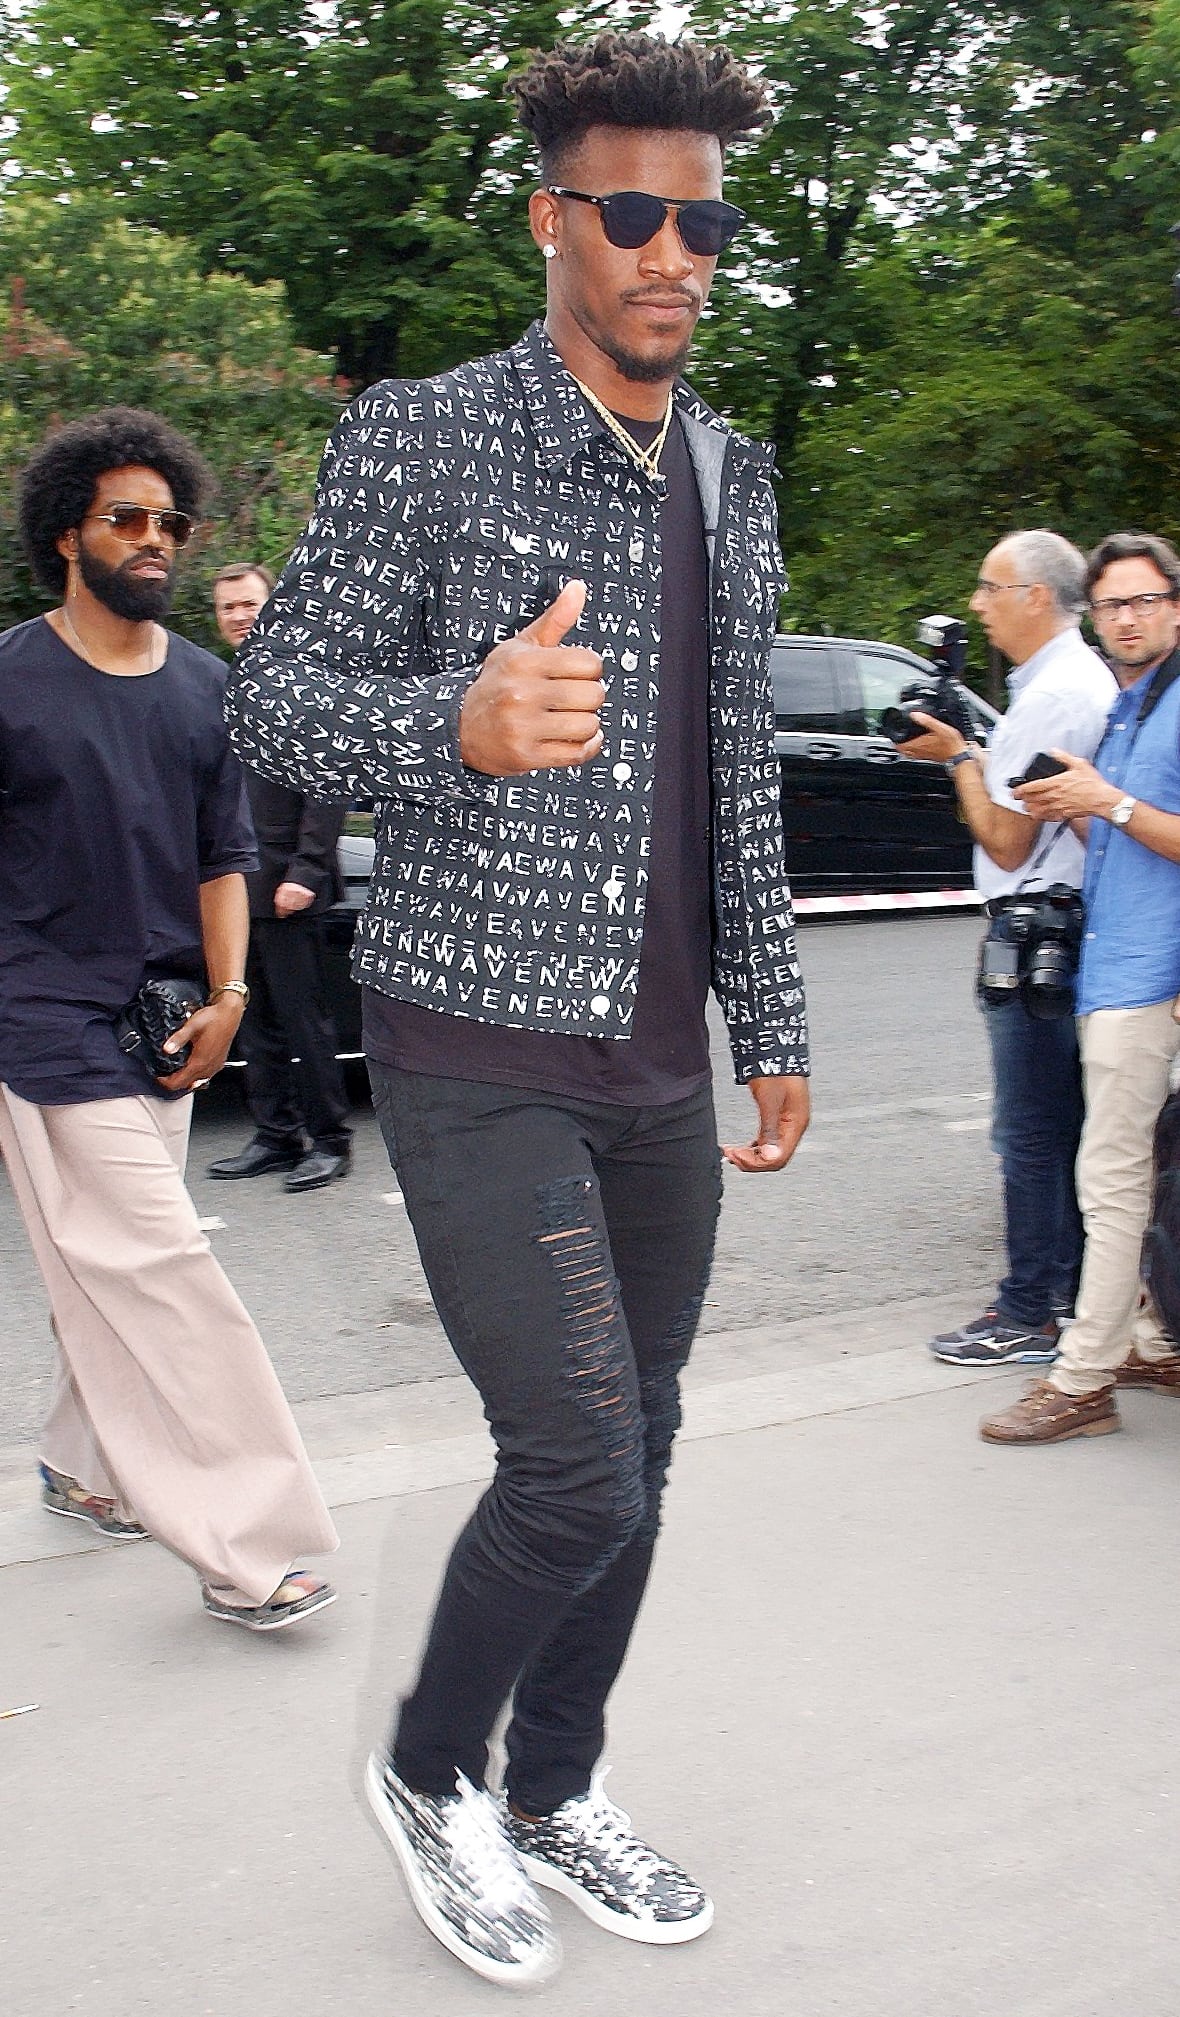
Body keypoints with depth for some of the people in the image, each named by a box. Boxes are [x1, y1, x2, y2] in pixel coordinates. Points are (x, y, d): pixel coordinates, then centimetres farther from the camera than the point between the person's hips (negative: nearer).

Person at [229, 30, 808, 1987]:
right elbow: (272, 695, -9)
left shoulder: (735, 474, 13)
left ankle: (554, 1794, 32)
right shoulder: (422, 436, -6)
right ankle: (428, 1773, 17)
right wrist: (460, 725, -30)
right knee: (579, 1465, -10)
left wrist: (772, 1026, 16)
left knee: (636, 1455, 12)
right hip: (481, 1050, -6)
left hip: (661, 1064, 7)